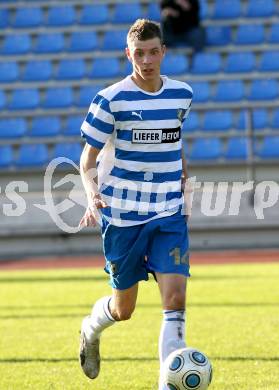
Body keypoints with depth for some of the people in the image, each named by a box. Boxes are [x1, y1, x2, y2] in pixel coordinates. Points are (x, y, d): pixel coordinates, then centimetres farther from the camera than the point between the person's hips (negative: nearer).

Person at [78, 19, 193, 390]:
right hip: (122, 216, -2)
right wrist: (92, 194, -20)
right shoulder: (111, 99, -8)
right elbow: (88, 158, -3)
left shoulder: (182, 94, 4)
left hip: (170, 215, 2)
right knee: (123, 309, 10)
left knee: (176, 299, -15)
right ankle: (90, 331, 46)